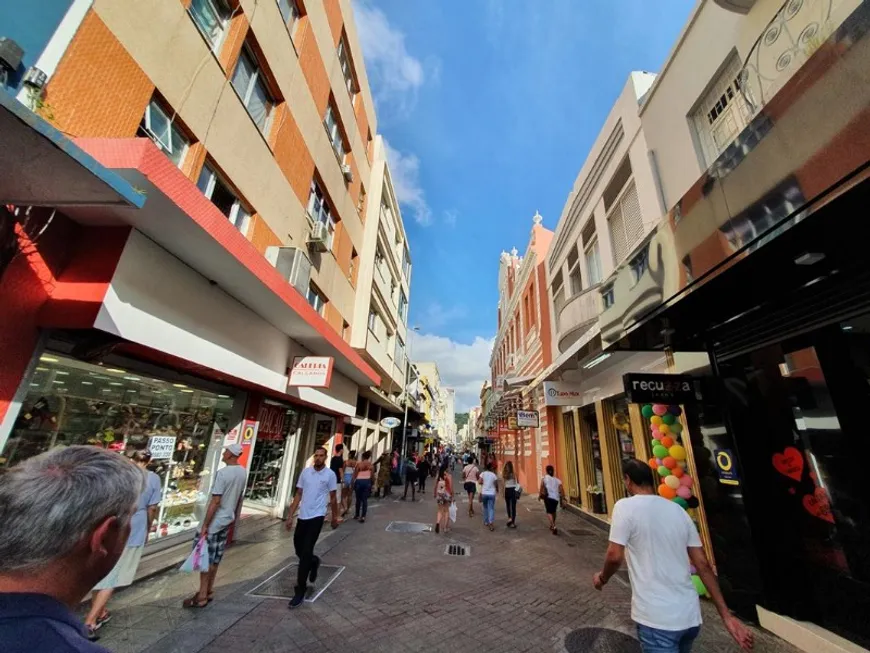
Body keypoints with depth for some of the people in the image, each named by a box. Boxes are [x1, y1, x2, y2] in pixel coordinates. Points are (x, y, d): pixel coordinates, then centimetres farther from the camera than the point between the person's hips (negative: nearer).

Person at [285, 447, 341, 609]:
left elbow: (333, 498, 3)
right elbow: (298, 495, 7)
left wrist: (335, 517, 11)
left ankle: (300, 592, 7)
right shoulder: (305, 471, 1)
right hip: (302, 516, 5)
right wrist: (290, 516, 4)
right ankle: (314, 562, 47)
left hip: (316, 516, -4)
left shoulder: (330, 474, -7)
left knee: (306, 552, -7)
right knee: (299, 549, 15)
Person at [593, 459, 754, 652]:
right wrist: (726, 615, 11)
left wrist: (602, 578, 3)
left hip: (657, 619, -8)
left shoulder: (625, 506, -15)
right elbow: (703, 565, 5)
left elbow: (615, 556, -17)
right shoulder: (678, 510, 4)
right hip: (691, 616, 8)